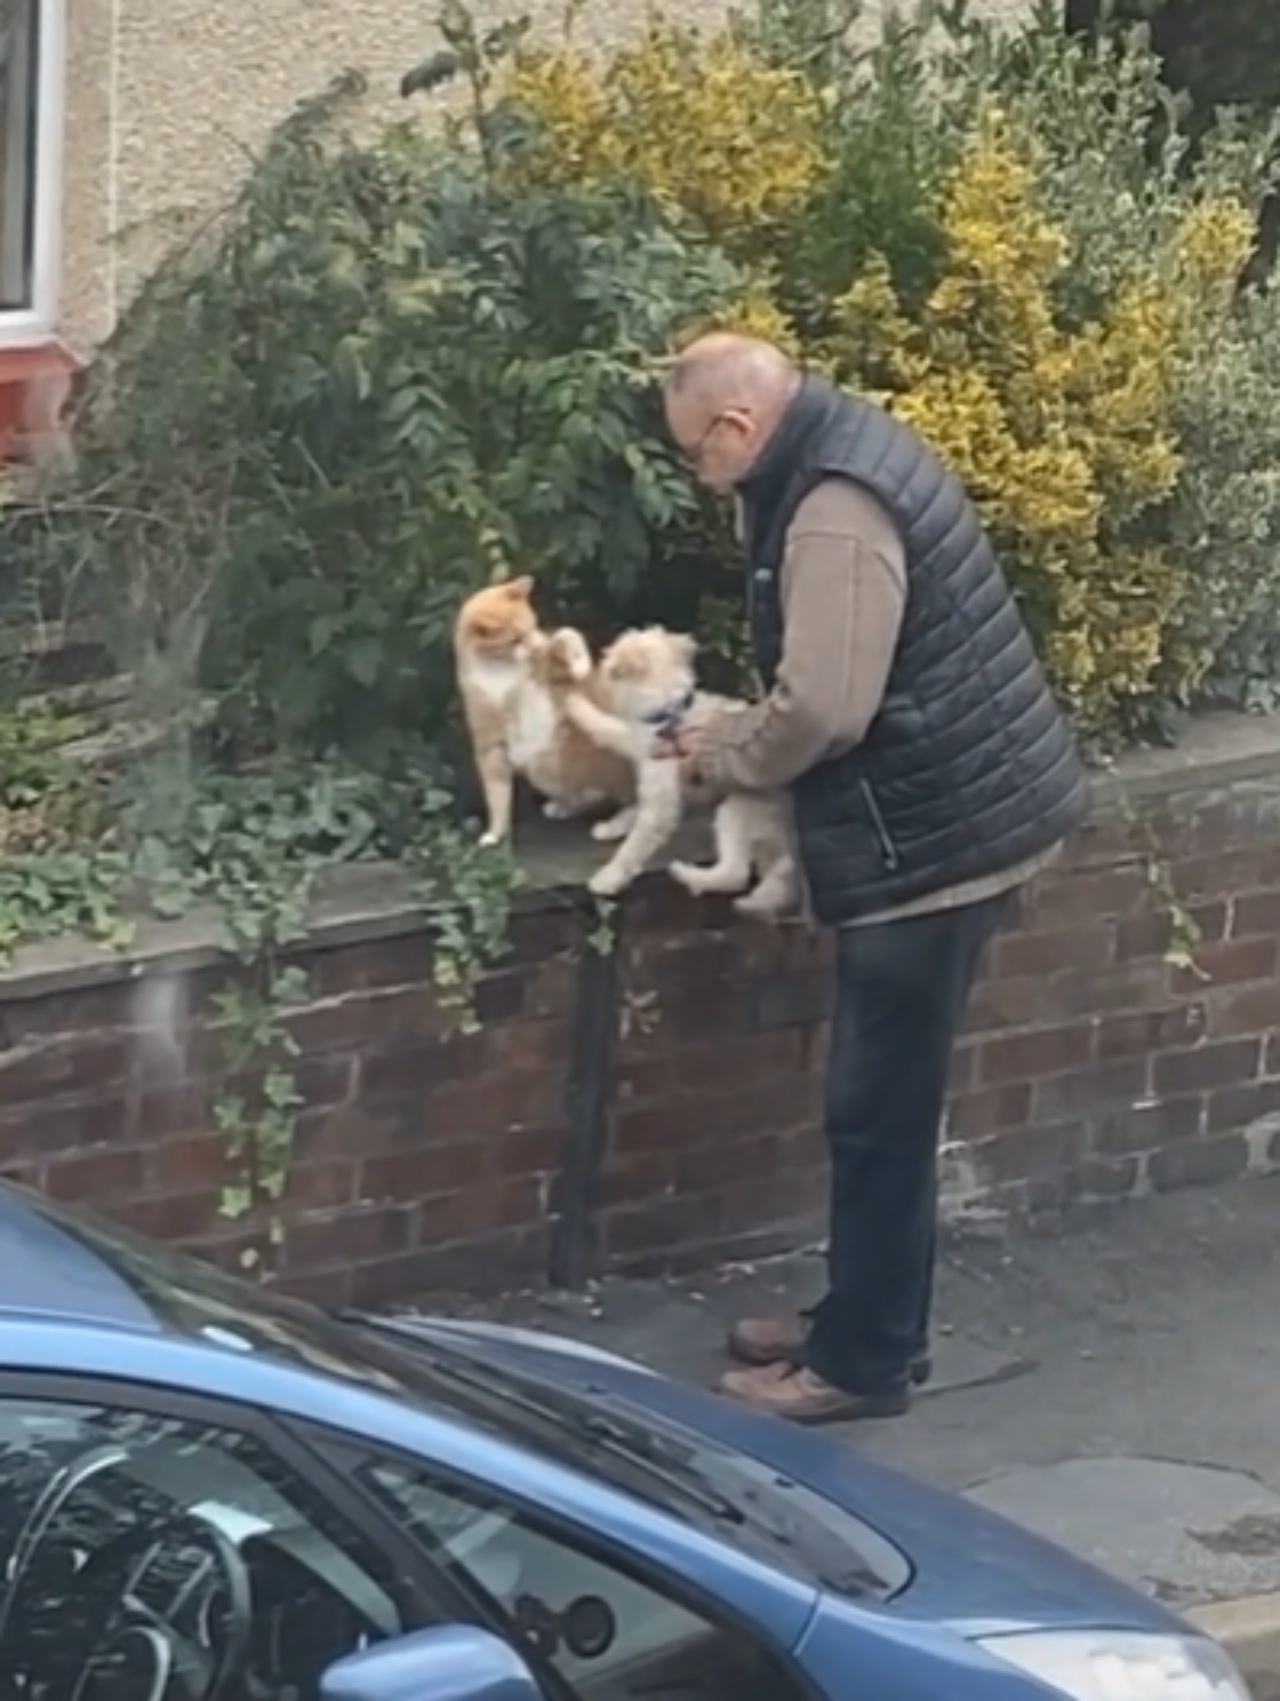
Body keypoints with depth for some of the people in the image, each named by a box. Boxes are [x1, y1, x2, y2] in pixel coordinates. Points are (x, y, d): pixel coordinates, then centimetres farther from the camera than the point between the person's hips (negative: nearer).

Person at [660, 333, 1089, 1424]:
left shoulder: (833, 512, -21)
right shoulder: (846, 455, 12)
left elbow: (823, 707, -26)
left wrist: (722, 762, -7)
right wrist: (738, 738, 11)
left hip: (930, 841, -10)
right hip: (946, 820, 10)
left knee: (878, 1111, 0)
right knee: (881, 1101, 18)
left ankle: (864, 1362, 10)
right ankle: (861, 1322, 29)